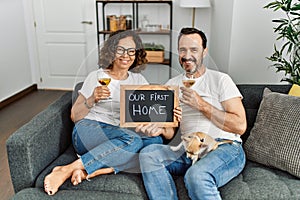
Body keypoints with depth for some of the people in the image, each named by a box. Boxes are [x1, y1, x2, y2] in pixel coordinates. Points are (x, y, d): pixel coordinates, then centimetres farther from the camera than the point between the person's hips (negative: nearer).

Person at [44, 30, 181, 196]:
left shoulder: (138, 80, 16)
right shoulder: (96, 77, 5)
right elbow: (74, 116, 4)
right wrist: (92, 100, -15)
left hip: (118, 137, 4)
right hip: (88, 130, -4)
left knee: (156, 140, -25)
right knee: (133, 140, -33)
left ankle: (99, 169, -30)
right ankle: (67, 170, -30)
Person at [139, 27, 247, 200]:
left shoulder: (220, 79, 3)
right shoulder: (172, 85, 17)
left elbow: (240, 126, -6)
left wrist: (201, 105, -11)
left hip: (225, 148, -4)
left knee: (197, 175, -35)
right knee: (148, 154, -20)